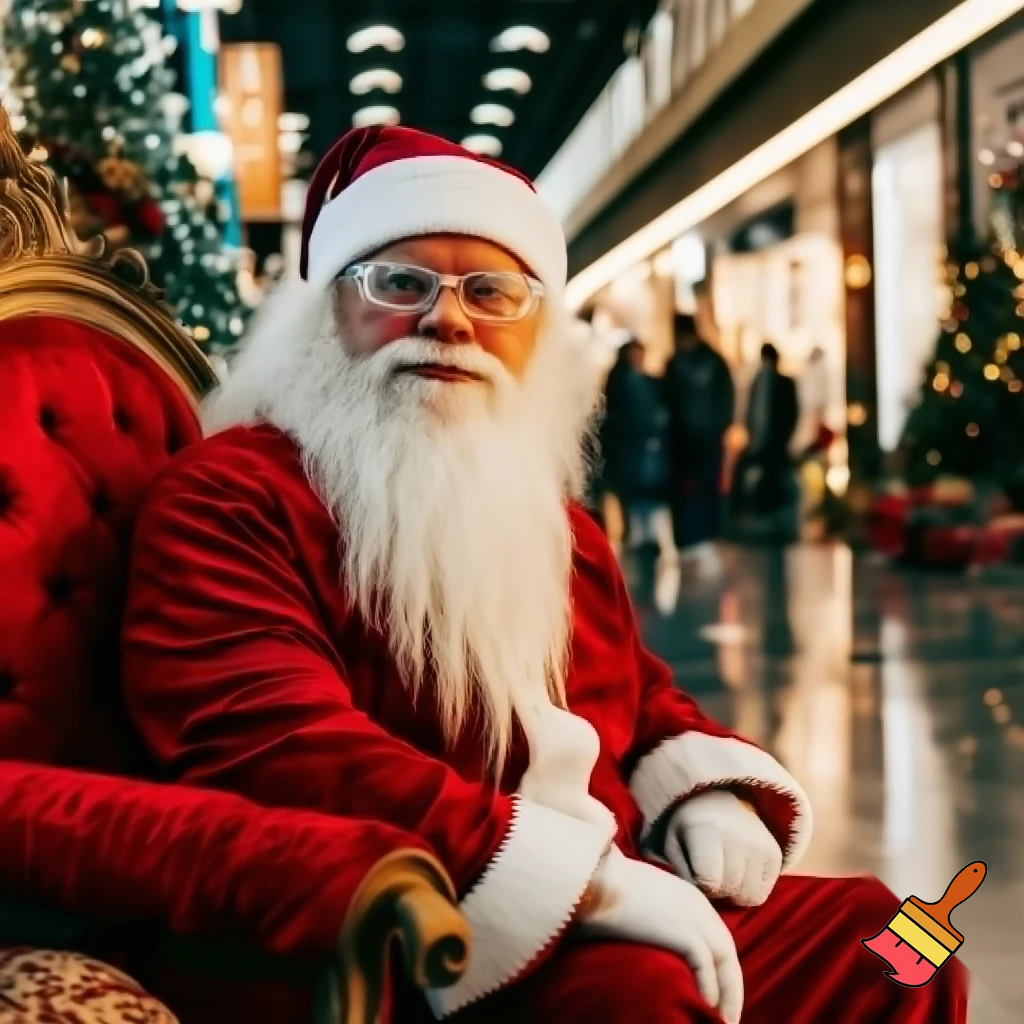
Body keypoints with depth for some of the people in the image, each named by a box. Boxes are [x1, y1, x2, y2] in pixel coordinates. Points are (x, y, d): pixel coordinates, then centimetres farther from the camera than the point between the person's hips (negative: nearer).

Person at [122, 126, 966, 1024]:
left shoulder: (552, 518, 18)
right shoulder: (231, 499, -10)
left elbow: (641, 699, 29)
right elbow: (274, 751, -25)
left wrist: (709, 793, 5)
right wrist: (576, 876, -28)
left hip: (598, 922, 9)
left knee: (866, 934, 14)